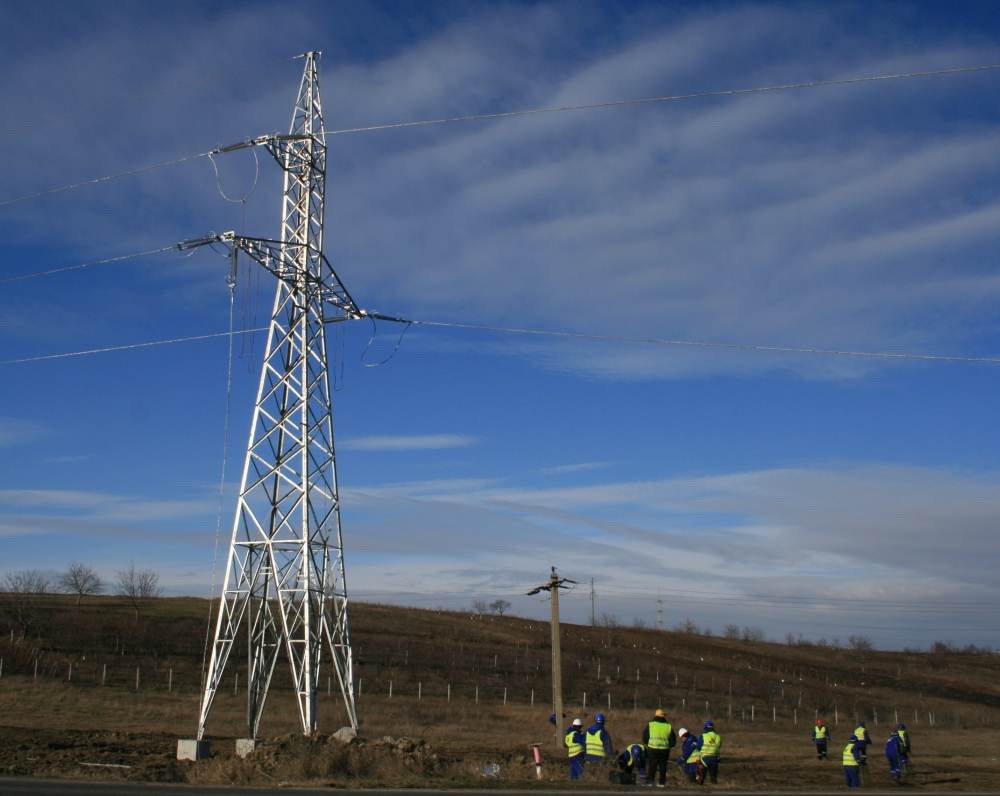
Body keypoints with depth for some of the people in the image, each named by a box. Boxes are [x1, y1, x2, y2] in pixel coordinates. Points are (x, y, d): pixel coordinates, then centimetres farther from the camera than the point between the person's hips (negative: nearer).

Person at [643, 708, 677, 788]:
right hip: (664, 750, 1)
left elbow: (644, 738, 2)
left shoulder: (650, 725, -2)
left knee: (651, 766, 7)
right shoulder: (669, 727, 2)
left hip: (652, 749, -1)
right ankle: (661, 782, 15)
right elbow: (673, 741, 6)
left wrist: (647, 744, 20)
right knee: (662, 766, 13)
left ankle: (649, 781, 4)